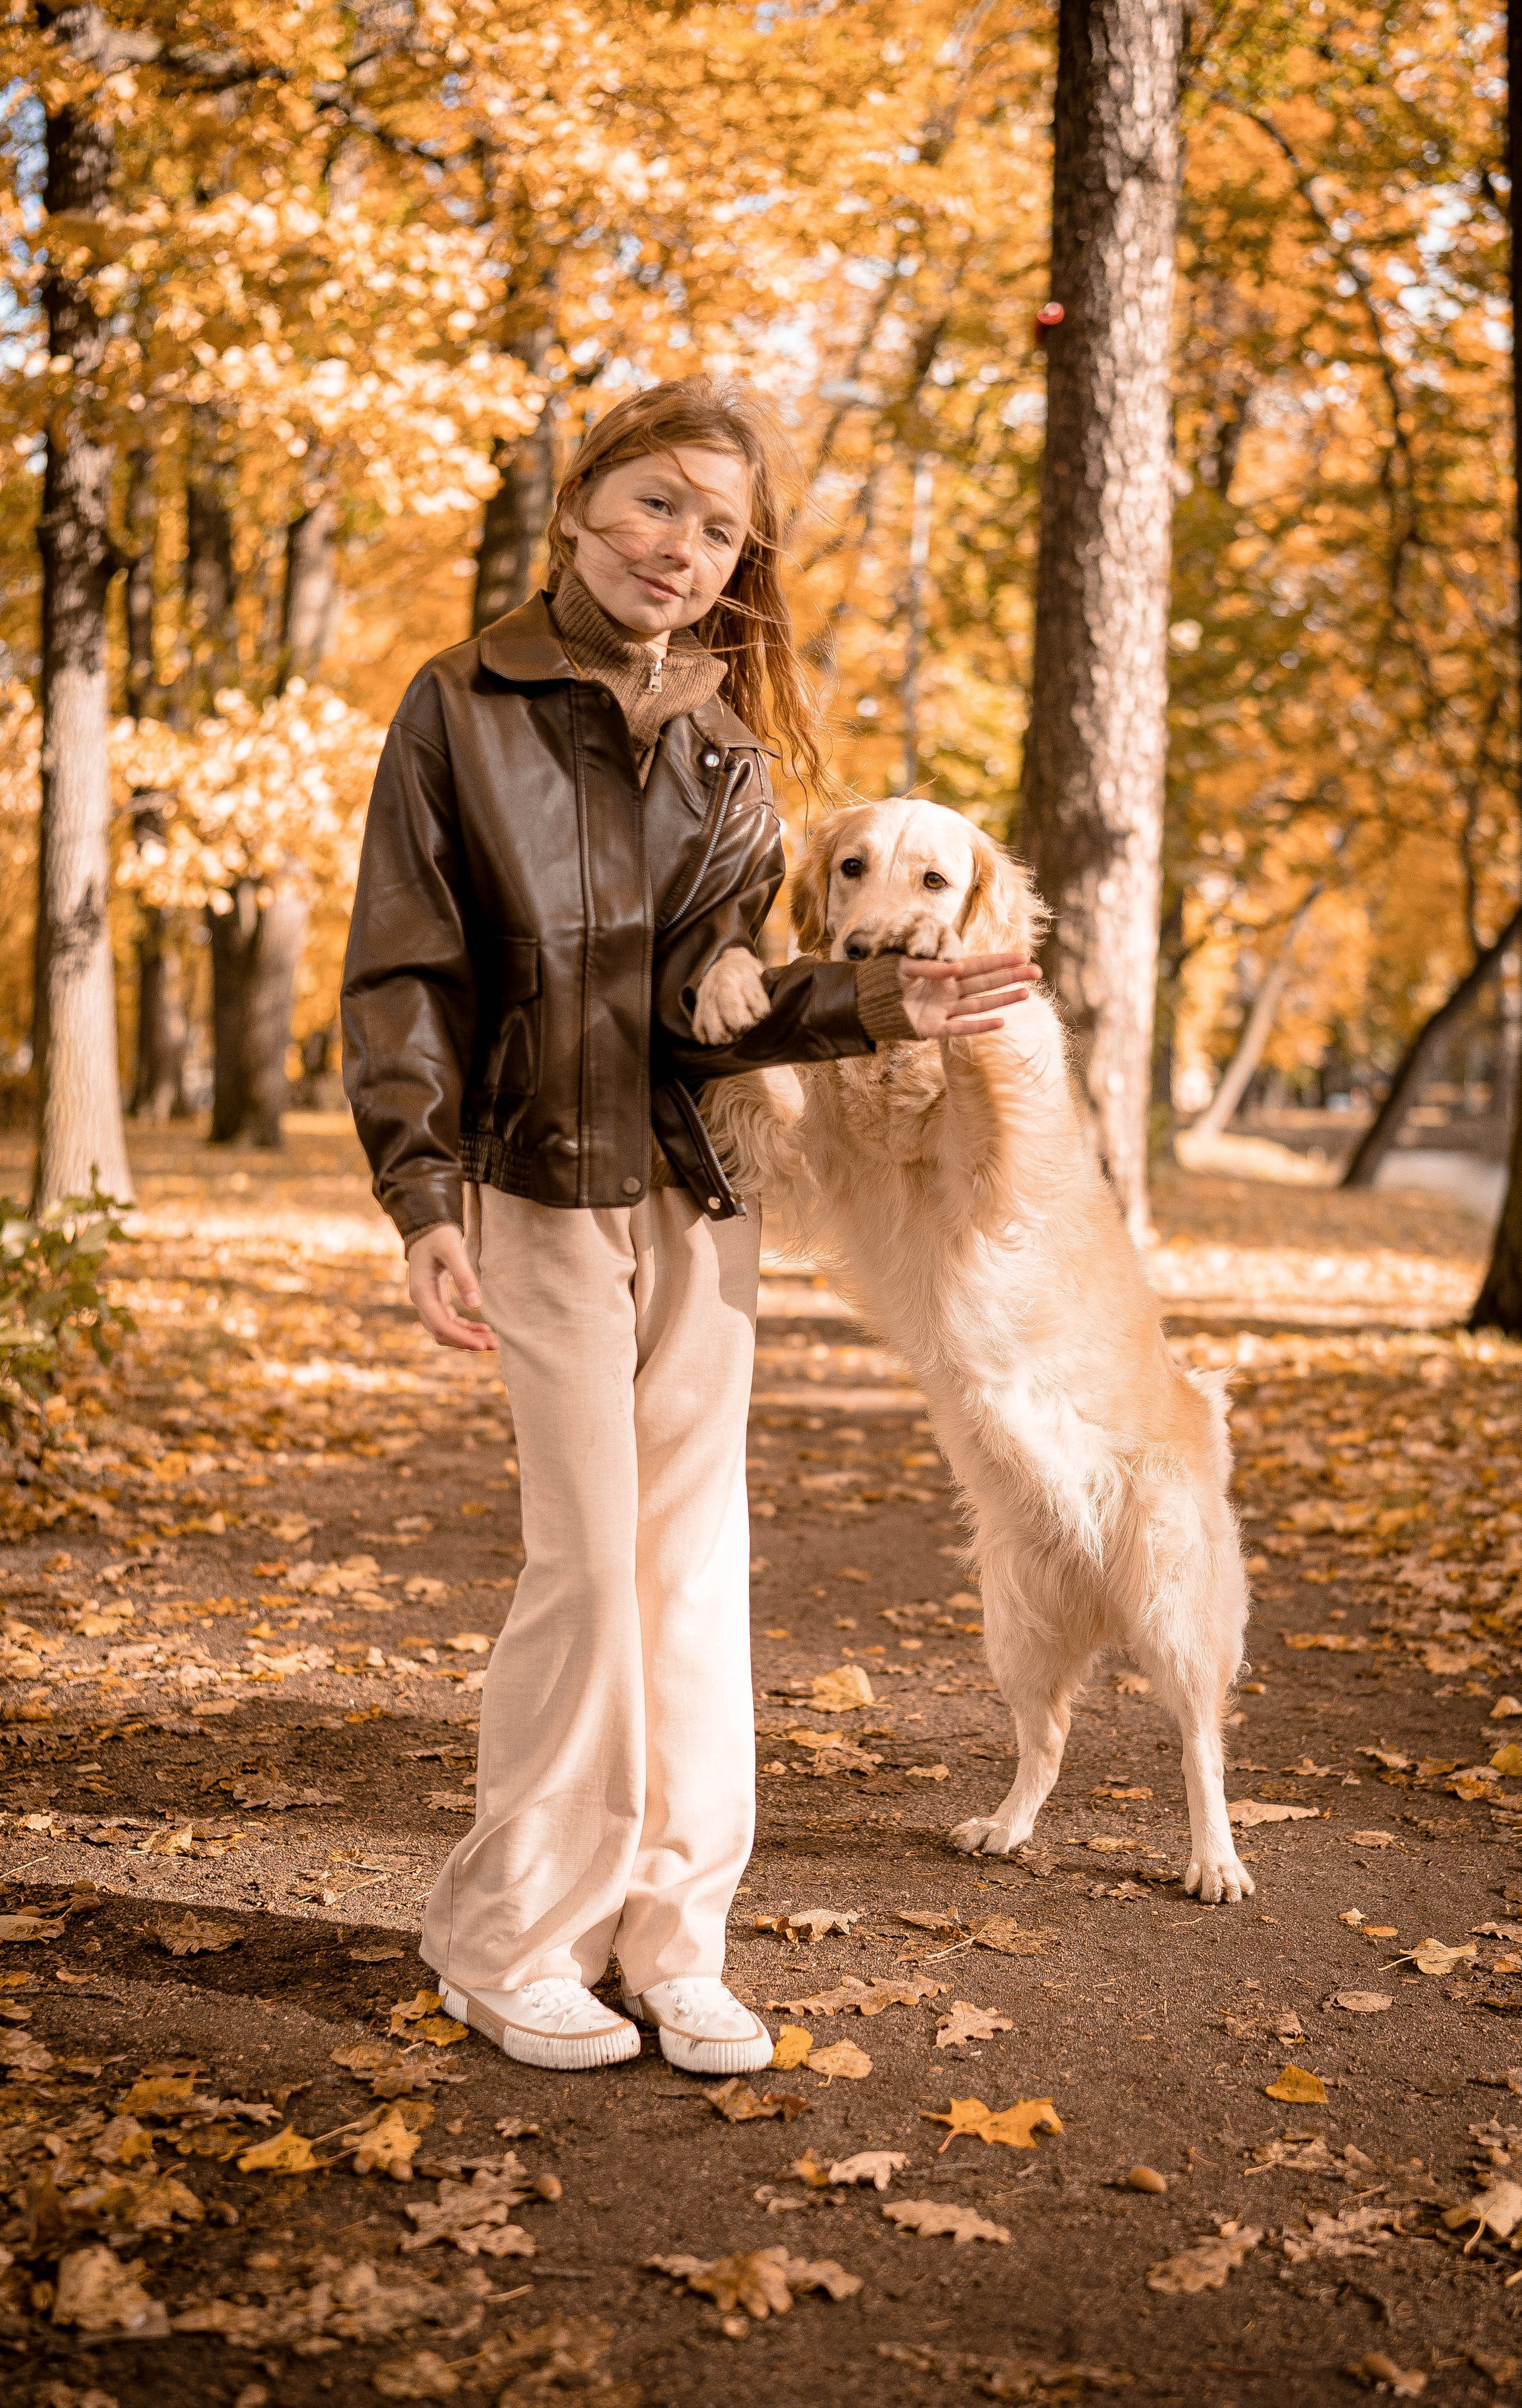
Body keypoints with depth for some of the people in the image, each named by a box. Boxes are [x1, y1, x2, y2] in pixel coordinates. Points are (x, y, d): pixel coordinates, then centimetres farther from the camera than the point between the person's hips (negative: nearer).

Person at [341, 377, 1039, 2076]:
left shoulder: (726, 748, 11)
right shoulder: (465, 704, -1)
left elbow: (708, 1009, 4)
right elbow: (403, 976, -5)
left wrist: (879, 1004, -11)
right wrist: (427, 1202, -14)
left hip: (698, 1200, 5)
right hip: (543, 1189, -5)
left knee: (695, 1563, 6)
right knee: (590, 1566, -5)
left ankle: (668, 1938, 18)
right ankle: (507, 1943, 13)